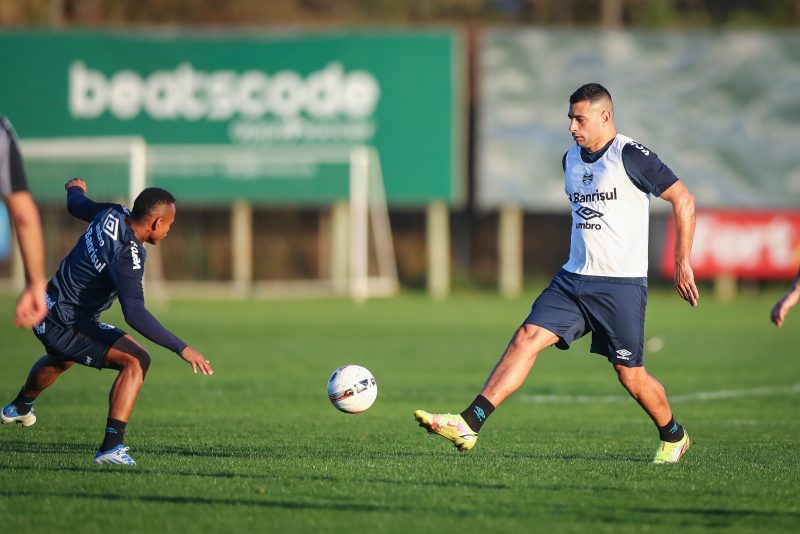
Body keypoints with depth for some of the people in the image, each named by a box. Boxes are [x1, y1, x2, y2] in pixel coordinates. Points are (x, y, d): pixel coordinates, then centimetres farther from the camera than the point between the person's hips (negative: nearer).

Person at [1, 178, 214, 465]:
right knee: (136, 361, -21)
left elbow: (76, 205, 17)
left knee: (60, 360, 41)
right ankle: (111, 447, -25)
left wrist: (75, 188, 41)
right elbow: (135, 314, -39)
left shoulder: (113, 214, -6)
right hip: (67, 327, -10)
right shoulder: (128, 255, -30)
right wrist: (182, 349, -41)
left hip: (49, 310, 10)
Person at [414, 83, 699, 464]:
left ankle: (673, 437, 28)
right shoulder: (571, 160, 12)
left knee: (630, 376, 1)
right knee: (527, 337, -11)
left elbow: (683, 200, -8)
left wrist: (682, 262, -9)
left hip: (622, 285, -6)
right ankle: (469, 424, -21)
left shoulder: (630, 157, -10)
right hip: (573, 279, 6)